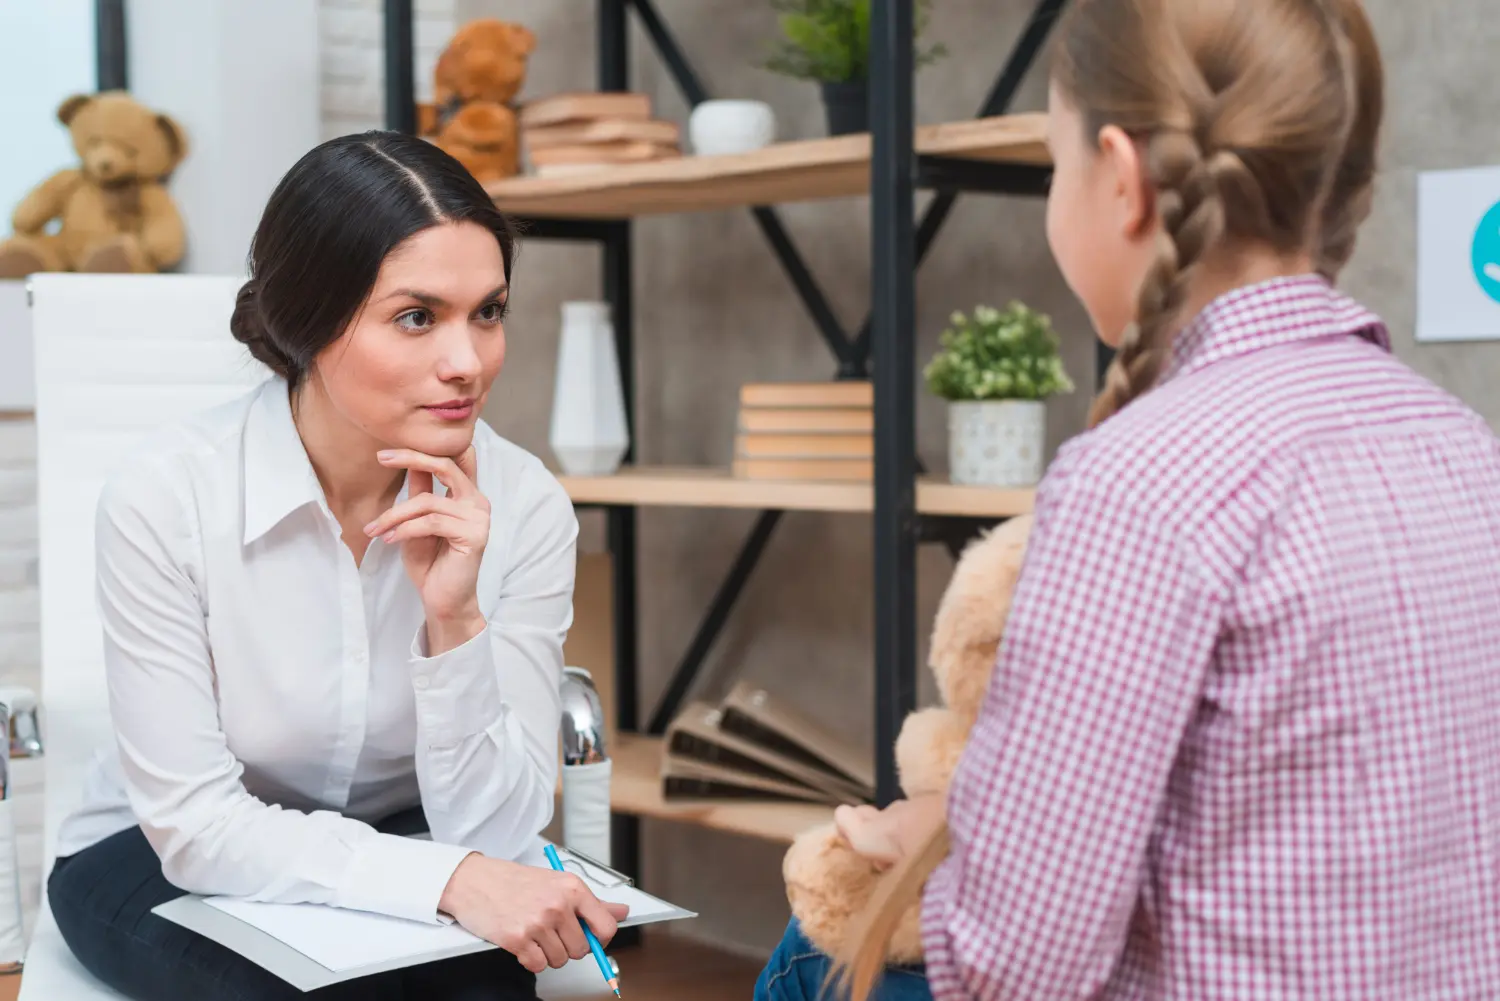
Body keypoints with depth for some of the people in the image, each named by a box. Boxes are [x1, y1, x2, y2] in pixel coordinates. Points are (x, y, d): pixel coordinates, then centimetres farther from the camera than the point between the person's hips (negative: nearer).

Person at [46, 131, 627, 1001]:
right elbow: (194, 823, -19)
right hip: (161, 863, -2)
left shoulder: (524, 506, -16)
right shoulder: (167, 497, -23)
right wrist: (448, 879, -33)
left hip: (398, 852, 2)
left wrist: (455, 619, -31)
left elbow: (495, 833, -15)